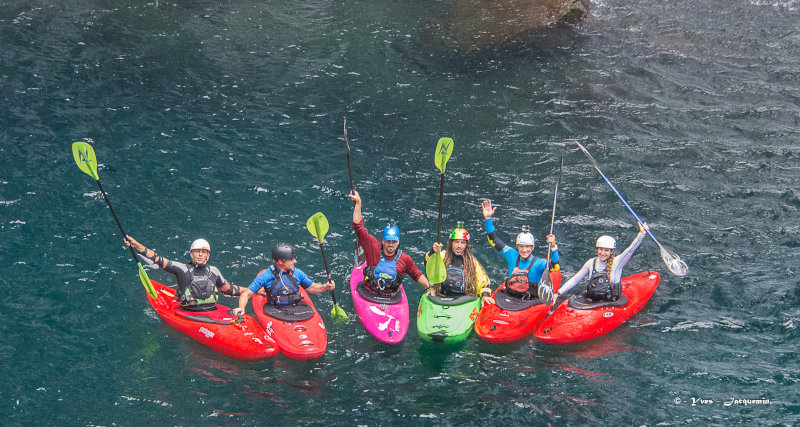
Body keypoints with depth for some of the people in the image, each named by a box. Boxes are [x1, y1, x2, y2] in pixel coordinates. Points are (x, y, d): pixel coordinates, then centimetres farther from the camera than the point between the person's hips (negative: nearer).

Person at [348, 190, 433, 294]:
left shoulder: (405, 259, 0)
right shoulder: (374, 248, -4)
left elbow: (417, 275, 16)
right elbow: (358, 227, -7)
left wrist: (429, 286, 1)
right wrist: (358, 203, -13)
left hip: (392, 299, 1)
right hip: (368, 295, -1)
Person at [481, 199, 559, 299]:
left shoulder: (539, 263, -1)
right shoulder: (512, 255, 11)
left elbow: (554, 268, -21)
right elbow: (493, 240, 14)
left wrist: (553, 247, -33)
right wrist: (488, 218, 8)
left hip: (531, 302, -2)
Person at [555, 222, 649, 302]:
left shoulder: (616, 262, -2)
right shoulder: (591, 263, 8)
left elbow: (631, 249, -16)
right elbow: (575, 280, 14)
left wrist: (642, 233, -31)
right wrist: (558, 293, 8)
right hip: (591, 301, 3)